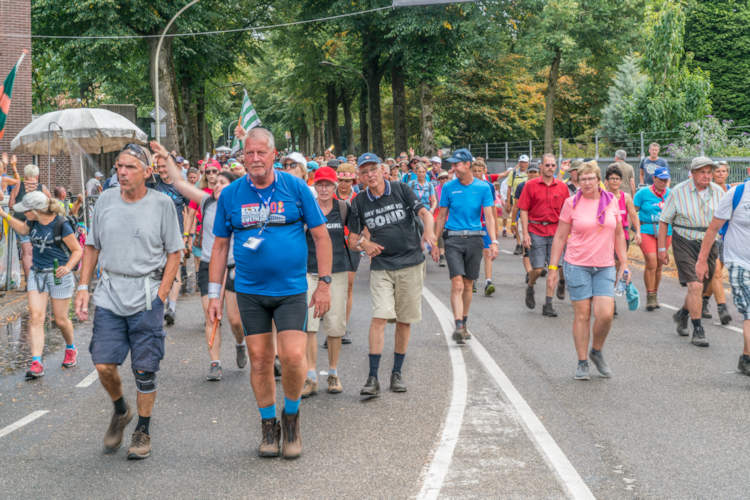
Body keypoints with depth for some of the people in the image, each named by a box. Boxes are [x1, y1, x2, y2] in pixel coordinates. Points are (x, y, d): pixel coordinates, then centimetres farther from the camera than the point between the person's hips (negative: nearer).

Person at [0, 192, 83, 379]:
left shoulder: (61, 226, -19)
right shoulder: (33, 221, -1)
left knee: (60, 319, 6)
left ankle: (71, 349, 36)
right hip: (37, 274, 5)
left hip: (59, 275, -5)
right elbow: (23, 229, 24)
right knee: (35, 316, -9)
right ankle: (36, 363, -13)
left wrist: (68, 267, -28)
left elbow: (77, 250, -12)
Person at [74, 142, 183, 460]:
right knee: (104, 365, -1)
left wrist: (160, 296, -7)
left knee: (144, 370, 2)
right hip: (109, 294, 3)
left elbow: (174, 252, 1)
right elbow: (92, 246, 14)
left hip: (147, 296, -2)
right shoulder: (105, 200, 5)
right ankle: (120, 411, 28)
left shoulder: (162, 204, -3)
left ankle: (143, 431, 18)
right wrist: (83, 287, 5)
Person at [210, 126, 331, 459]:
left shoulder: (295, 188, -2)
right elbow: (220, 246, 10)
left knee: (293, 356, -12)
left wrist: (324, 282, -2)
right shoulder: (230, 195, 3)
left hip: (291, 288, -2)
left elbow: (320, 235, 2)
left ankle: (291, 417, 14)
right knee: (259, 361, 5)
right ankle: (268, 425, 22)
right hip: (249, 291, 2)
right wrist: (214, 294, 7)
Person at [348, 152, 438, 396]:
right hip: (381, 267, 0)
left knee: (404, 320, 5)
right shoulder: (360, 202, 4)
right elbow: (353, 238, 9)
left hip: (410, 264, 0)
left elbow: (425, 213, -8)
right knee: (379, 317, -13)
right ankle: (373, 377, -12)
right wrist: (363, 243, -15)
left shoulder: (401, 190, 0)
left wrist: (429, 231, -29)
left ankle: (397, 373, 18)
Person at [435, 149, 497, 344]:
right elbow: (441, 216, 10)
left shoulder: (483, 187, 1)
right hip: (453, 239, -1)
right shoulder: (449, 187, 3)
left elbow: (489, 216, -2)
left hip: (474, 238, 1)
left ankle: (464, 324, 24)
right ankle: (458, 326, -18)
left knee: (468, 285, 10)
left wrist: (494, 241, -13)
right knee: (457, 284, -13)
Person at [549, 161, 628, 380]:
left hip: (605, 267, 2)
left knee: (606, 314, -9)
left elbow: (618, 234, 14)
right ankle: (582, 363, 12)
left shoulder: (611, 201, 6)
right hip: (577, 265, -2)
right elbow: (560, 237, 2)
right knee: (582, 315, 0)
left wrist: (624, 264, 12)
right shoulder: (572, 203, -2)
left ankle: (596, 352, 18)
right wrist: (552, 267, -2)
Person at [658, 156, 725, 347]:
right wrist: (662, 248, -5)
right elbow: (664, 220, -2)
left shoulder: (718, 192, 2)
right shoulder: (678, 192, -8)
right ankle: (698, 330, -8)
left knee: (701, 288, 12)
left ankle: (682, 315, 40)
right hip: (685, 243, -4)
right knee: (695, 286, -15)